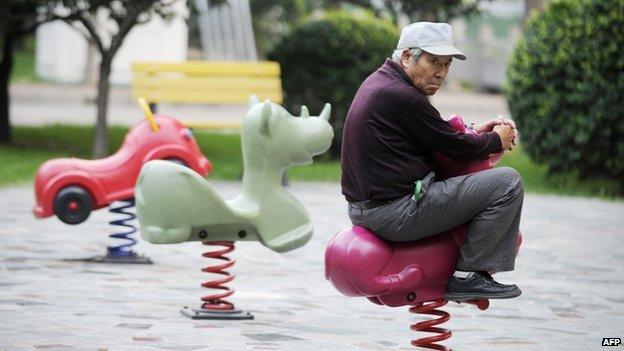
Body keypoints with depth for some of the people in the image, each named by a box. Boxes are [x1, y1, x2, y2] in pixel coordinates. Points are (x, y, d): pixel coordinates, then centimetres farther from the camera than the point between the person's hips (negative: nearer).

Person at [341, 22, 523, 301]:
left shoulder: (378, 81, 14)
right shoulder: (402, 96, -18)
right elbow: (454, 147, -10)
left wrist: (473, 132, 21)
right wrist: (497, 140, 6)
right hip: (396, 214, -11)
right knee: (507, 182, -10)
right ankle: (466, 275, -5)